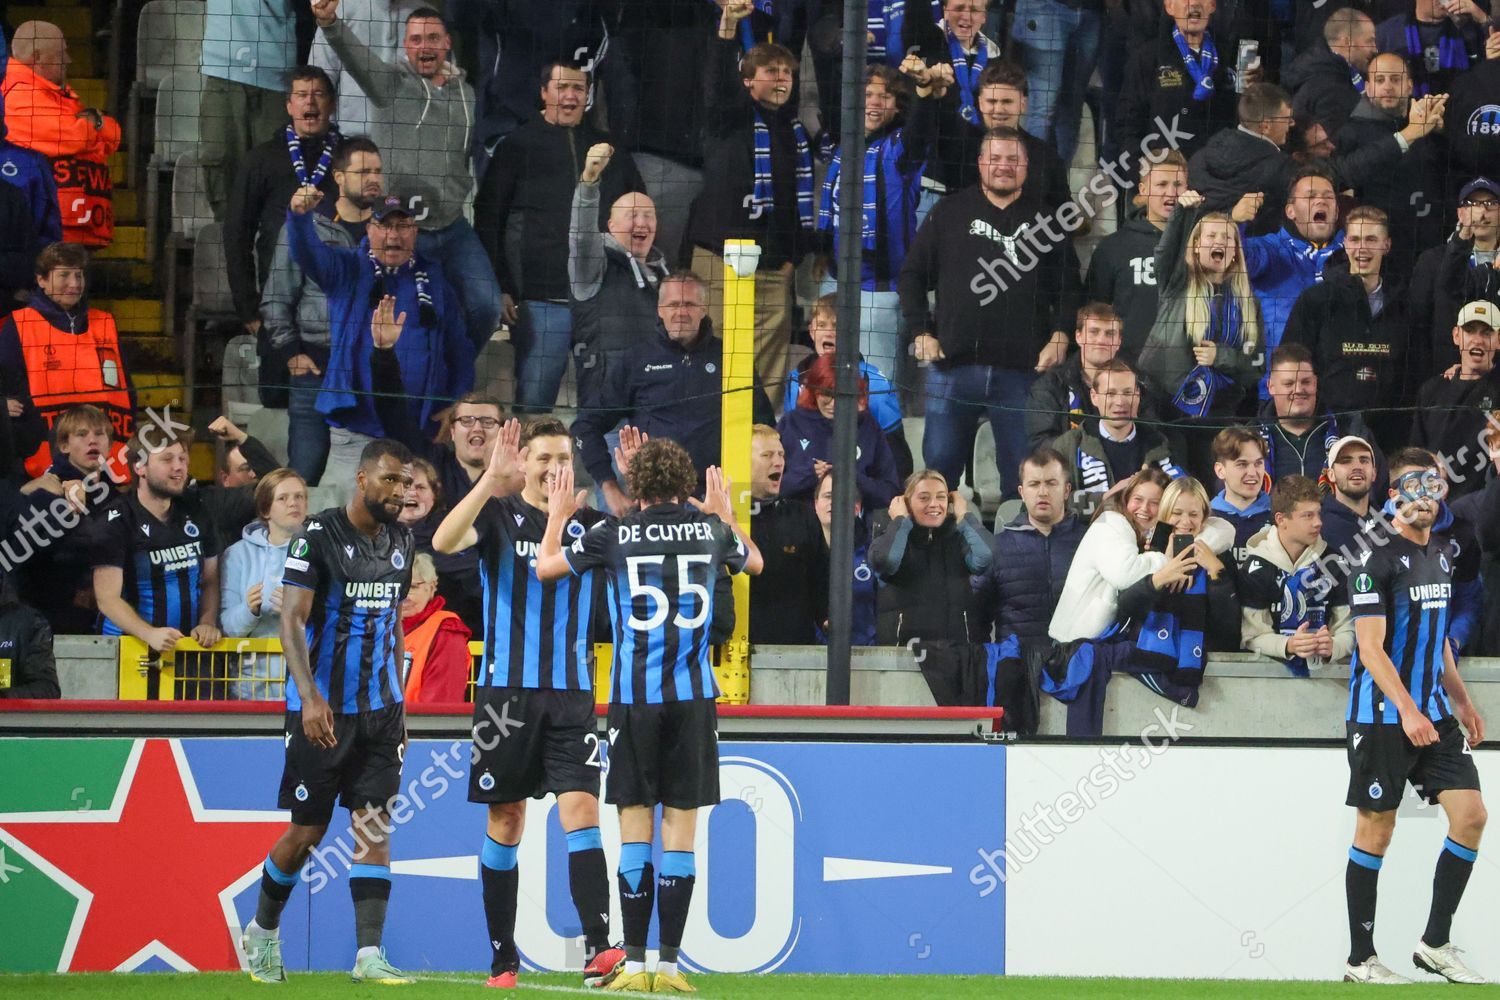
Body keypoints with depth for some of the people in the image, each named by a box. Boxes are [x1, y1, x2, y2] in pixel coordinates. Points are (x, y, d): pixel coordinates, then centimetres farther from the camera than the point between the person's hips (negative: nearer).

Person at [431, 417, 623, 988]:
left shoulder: (589, 524, 8)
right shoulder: (499, 515, -1)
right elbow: (444, 541, -19)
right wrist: (491, 481, -31)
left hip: (572, 694, 1)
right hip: (507, 689, -1)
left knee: (582, 808, -12)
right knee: (505, 821, 5)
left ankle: (598, 951, -20)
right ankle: (502, 959, 12)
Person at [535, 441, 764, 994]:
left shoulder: (615, 533, -2)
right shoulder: (710, 529, 4)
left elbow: (545, 567, 14)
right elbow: (755, 562, 27)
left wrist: (557, 516, 31)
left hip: (633, 698, -1)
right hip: (693, 697, 1)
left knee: (634, 825, 2)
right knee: (680, 829, 3)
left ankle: (635, 964, -2)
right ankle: (669, 964, 0)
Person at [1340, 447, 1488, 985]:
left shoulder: (1440, 555, 13)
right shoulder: (1376, 560, -12)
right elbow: (1370, 646, -17)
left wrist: (1460, 700, 20)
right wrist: (1407, 709, -25)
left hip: (1433, 714, 7)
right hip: (1382, 718, -7)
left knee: (1471, 815, -2)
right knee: (1376, 829, -2)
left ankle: (1436, 943, 7)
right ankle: (1361, 960, 5)